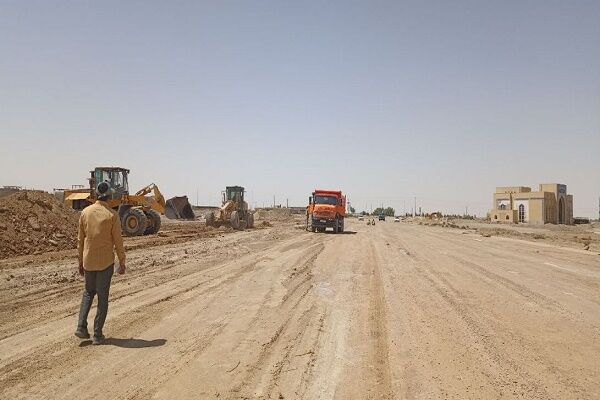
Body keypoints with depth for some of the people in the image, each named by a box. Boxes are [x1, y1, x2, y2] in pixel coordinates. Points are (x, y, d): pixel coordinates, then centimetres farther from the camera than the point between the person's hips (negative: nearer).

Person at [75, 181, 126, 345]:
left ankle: (81, 327, 14)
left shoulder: (85, 212, -1)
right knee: (102, 297, 6)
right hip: (106, 261, -4)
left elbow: (80, 239, 5)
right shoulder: (112, 215, -12)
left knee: (88, 292, 23)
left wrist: (80, 261, 15)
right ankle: (97, 334, 11)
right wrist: (122, 263, 1)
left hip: (88, 261, 4)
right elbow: (118, 241, -9)